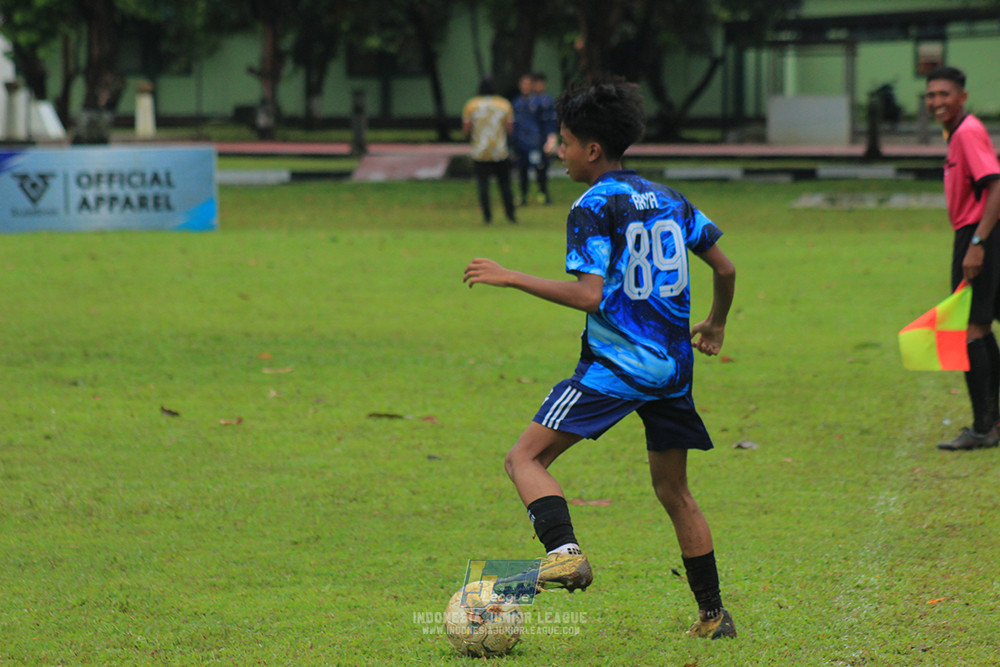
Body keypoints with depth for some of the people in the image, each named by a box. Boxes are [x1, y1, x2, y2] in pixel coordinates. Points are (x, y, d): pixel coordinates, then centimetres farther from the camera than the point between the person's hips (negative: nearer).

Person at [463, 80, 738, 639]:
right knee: (674, 490, 19)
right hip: (672, 365, 7)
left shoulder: (594, 207, -8)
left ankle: (565, 550, -31)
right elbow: (725, 267, 17)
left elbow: (588, 295, -18)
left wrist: (510, 277, -12)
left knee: (526, 458, -7)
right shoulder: (668, 199, 13)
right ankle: (714, 615, 19)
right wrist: (715, 325, 34)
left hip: (615, 366, -7)